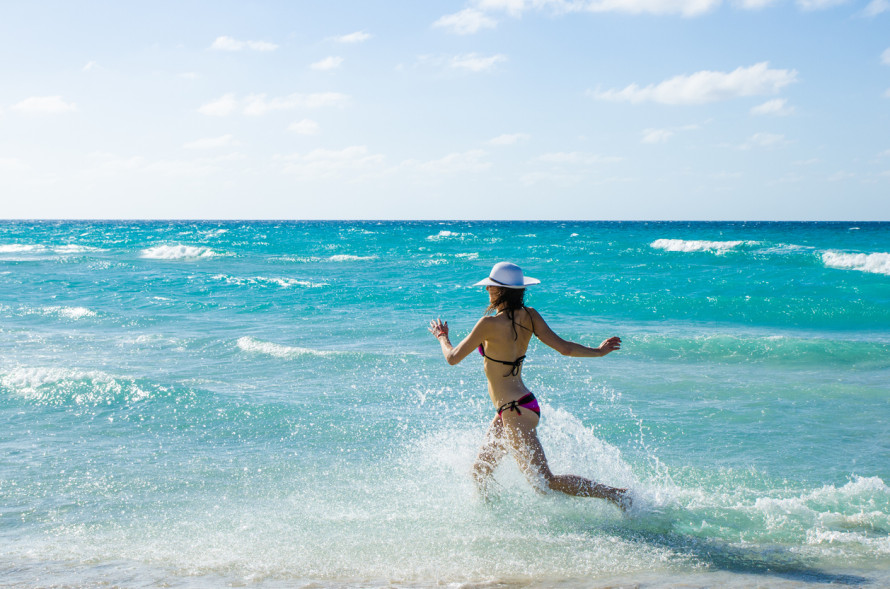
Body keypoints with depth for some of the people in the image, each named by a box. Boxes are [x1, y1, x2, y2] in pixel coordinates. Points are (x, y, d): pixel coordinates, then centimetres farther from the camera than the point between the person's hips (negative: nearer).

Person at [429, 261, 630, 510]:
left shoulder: (490, 324, -18)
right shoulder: (529, 316, 1)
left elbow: (453, 358, -9)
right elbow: (564, 347, -1)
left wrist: (442, 336, 11)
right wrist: (598, 351, 14)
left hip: (515, 412, -9)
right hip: (521, 405, 9)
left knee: (545, 483, -5)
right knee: (480, 473, 17)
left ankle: (617, 495, -3)